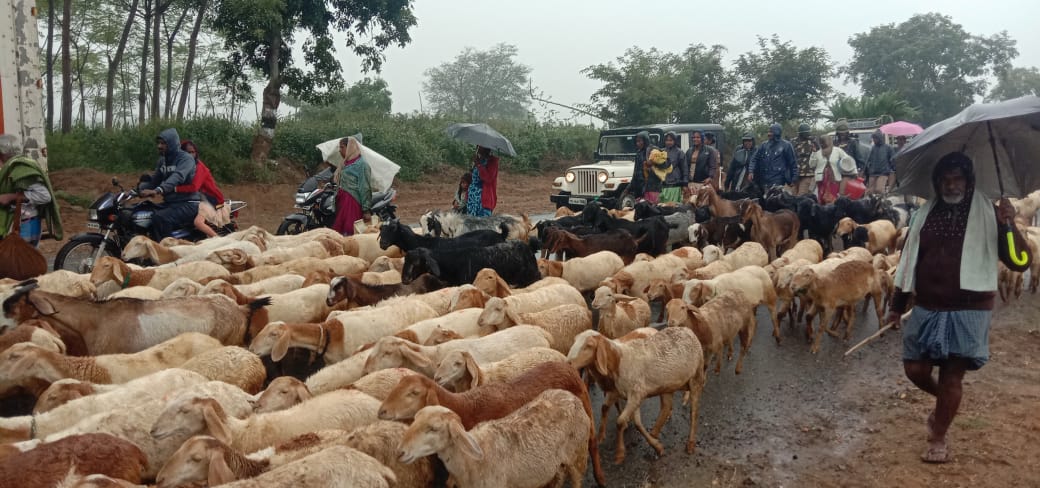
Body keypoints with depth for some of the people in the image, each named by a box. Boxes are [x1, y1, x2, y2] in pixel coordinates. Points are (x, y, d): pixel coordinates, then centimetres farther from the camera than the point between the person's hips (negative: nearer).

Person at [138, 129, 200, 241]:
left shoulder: (186, 159, -11)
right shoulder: (162, 161, 16)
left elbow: (177, 177, -30)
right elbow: (154, 180, 13)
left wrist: (157, 190, -46)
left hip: (187, 204, -9)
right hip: (169, 202, 9)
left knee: (159, 219, -32)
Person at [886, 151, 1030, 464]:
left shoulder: (988, 215, -3)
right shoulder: (924, 215, 6)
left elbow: (1020, 263, -9)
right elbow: (909, 261, 12)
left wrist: (1009, 226, -25)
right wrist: (897, 307, 15)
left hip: (968, 312, -3)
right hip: (927, 309, 4)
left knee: (951, 377, 1)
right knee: (916, 370, 6)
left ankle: (938, 439, 18)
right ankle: (945, 402, 38)